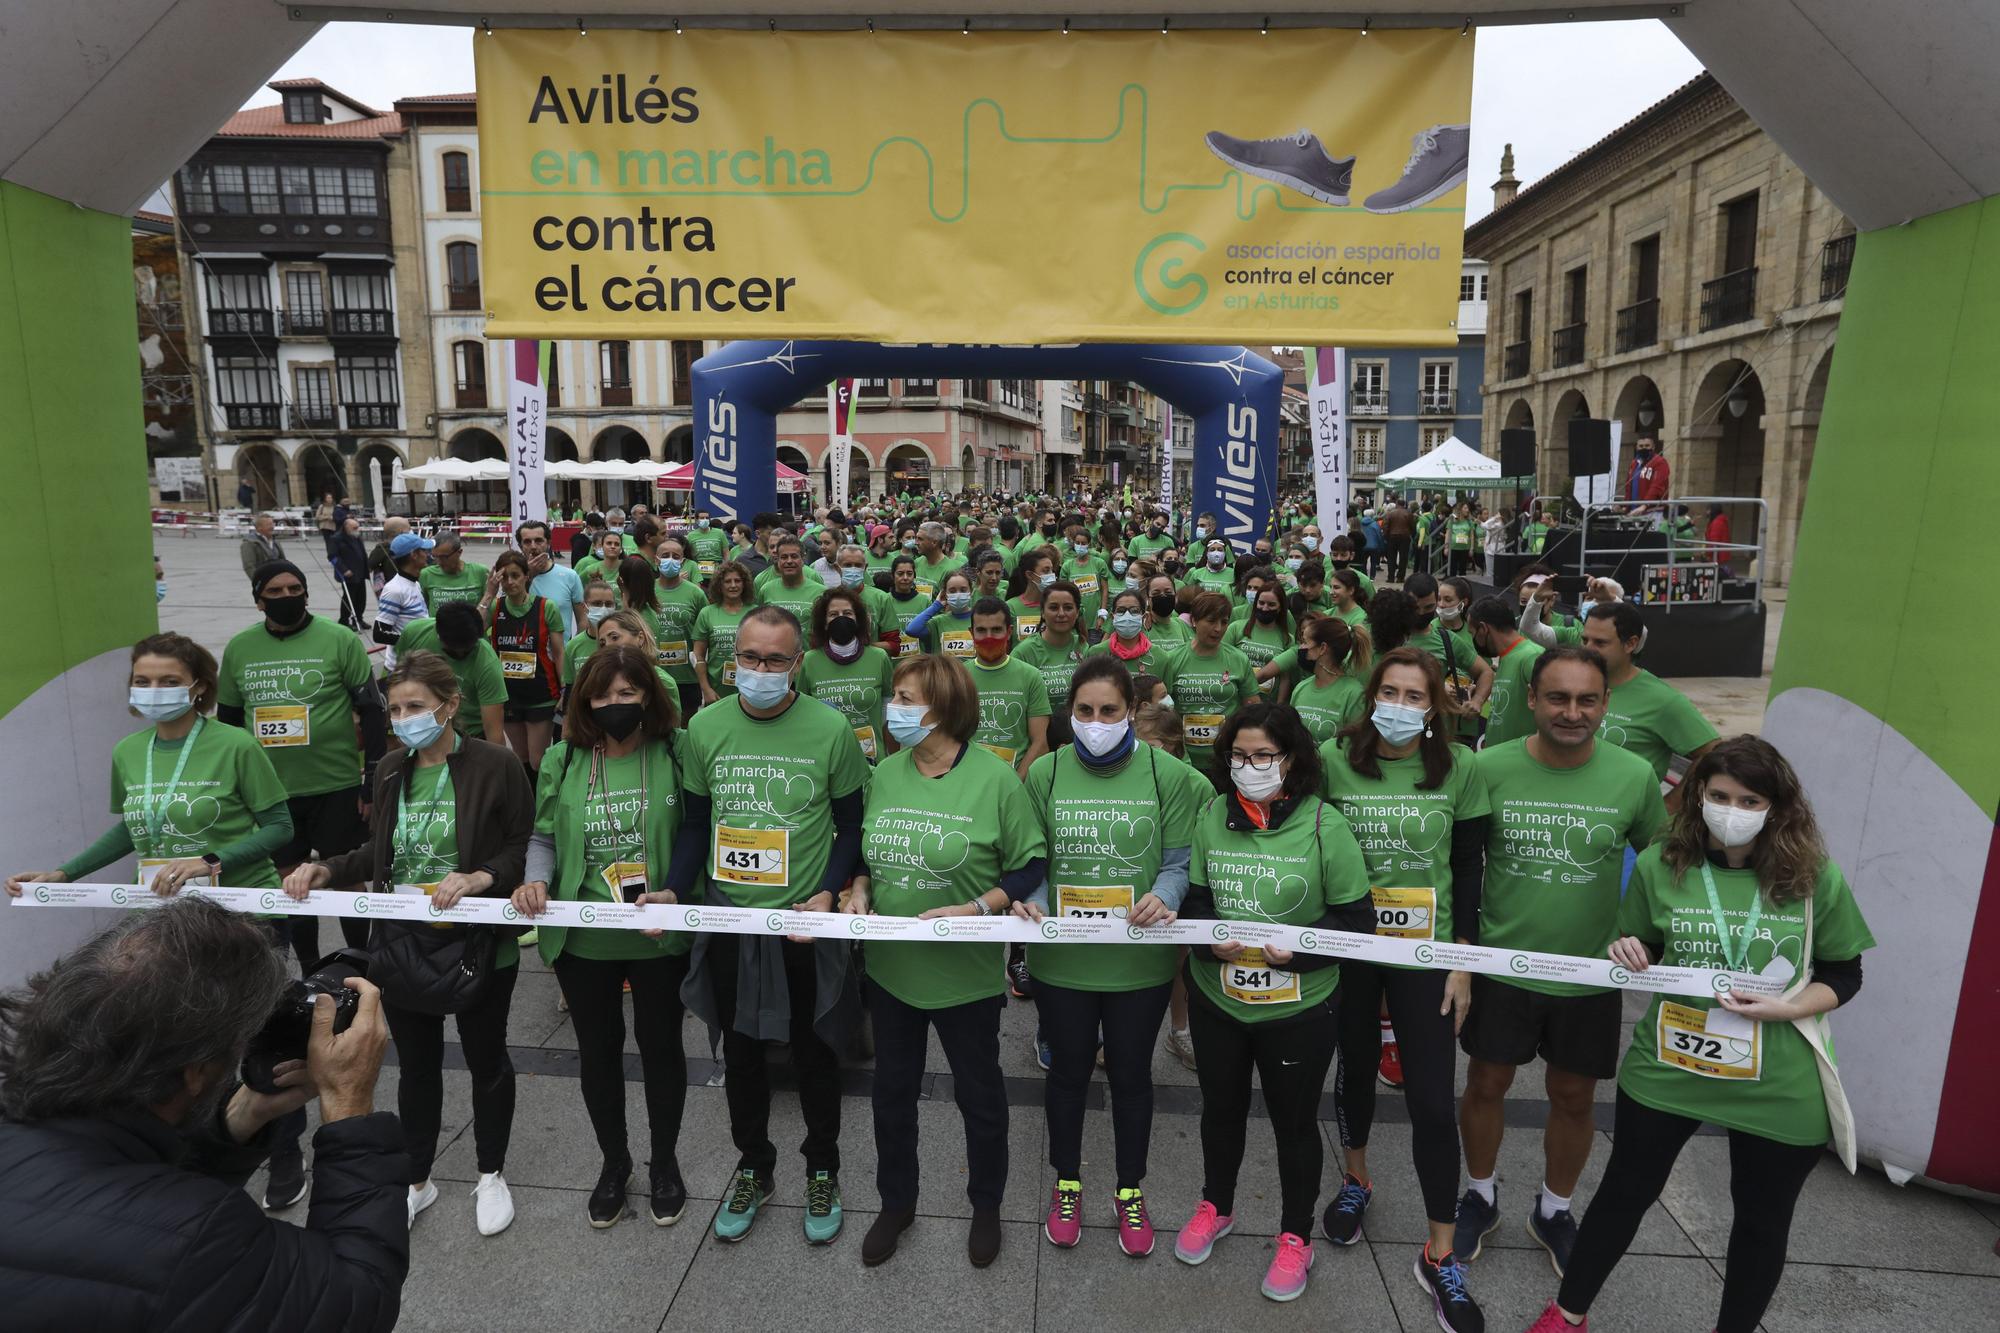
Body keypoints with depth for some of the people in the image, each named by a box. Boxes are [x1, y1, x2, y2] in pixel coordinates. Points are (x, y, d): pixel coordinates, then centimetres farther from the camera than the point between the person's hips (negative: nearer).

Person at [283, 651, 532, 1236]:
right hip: (401, 942, 5)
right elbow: (379, 852, 13)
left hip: (478, 944, -5)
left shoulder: (493, 765, -14)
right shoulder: (391, 770, 4)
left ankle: (491, 1175, 34)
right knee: (416, 1064, 19)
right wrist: (326, 870, -3)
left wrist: (481, 877, -27)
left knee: (486, 1060, 14)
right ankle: (416, 1178, 39)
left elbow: (524, 848, -12)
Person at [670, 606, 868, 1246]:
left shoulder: (831, 730, -12)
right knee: (740, 1050, 19)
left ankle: (822, 1169, 38)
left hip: (806, 922, -2)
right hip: (728, 919, 3)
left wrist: (828, 894, -16)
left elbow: (852, 826, -3)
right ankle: (753, 1165, 42)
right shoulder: (705, 728, -4)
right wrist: (671, 891, -8)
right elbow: (695, 824, 5)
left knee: (815, 1051, 14)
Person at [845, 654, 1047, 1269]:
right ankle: (896, 1202, 44)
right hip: (890, 963, 5)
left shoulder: (994, 777, -16)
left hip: (966, 971, -4)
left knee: (979, 1091, 16)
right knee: (892, 1087, 20)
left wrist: (973, 909, -23)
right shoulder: (886, 773, -1)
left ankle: (986, 1207, 41)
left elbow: (1030, 866, -11)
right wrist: (859, 889, -7)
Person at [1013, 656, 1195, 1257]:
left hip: (1141, 959, 0)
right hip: (1062, 957, 1)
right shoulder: (1045, 773, -5)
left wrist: (1164, 897, -25)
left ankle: (1130, 1193, 41)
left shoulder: (1164, 773, -8)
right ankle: (1067, 1184, 43)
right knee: (1068, 1071, 19)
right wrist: (1032, 902, -18)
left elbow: (1179, 861, -5)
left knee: (1131, 1074, 18)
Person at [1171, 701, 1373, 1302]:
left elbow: (1356, 917, -10)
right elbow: (1191, 897, 1)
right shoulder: (1210, 815, -5)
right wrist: (1210, 937, -19)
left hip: (1298, 1007, -3)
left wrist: (1297, 950, -24)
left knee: (1295, 1120, 16)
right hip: (1216, 998, 3)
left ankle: (1296, 1236, 39)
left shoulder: (1324, 823, -14)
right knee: (1220, 1107, 23)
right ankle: (1216, 1207, 48)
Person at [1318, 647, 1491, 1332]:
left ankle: (1440, 1256, 19)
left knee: (1433, 1101, 0)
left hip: (1426, 952, 0)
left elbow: (1469, 867, -1)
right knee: (1356, 1066, 19)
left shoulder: (1460, 769, -7)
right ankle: (1355, 1180, 46)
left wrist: (1463, 961, -2)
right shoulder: (1333, 759, -9)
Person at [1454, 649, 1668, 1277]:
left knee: (1573, 1097, 16)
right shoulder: (1489, 768, -13)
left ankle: (1553, 1210, 42)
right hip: (1501, 965, 0)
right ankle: (1480, 1197, 39)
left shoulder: (1635, 776, -12)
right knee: (1486, 1085, 14)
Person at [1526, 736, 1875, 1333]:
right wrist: (1629, 955, -15)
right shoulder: (1659, 865, -7)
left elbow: (1844, 977, 0)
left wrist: (1784, 1007, -18)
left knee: (1762, 1217, 19)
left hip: (1777, 1087, 0)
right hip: (1667, 1067, 0)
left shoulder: (1815, 877, -10)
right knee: (1626, 1192, 14)